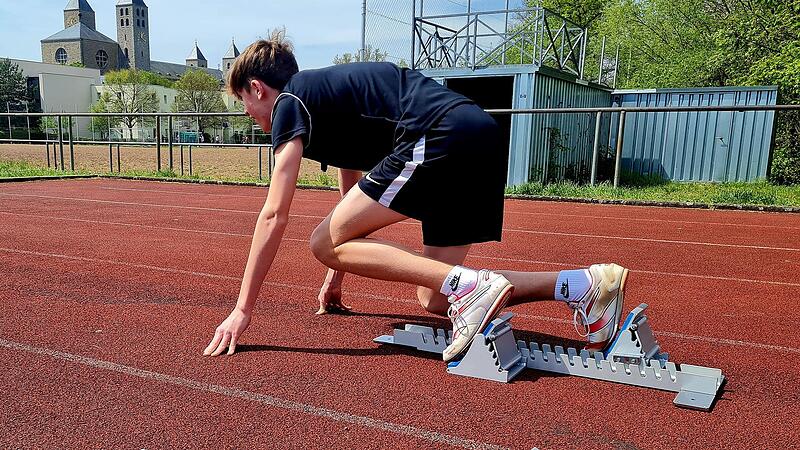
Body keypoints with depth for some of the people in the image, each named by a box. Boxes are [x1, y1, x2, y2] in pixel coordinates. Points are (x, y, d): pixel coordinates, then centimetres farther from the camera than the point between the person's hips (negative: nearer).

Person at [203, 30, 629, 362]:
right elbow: (352, 195, 38)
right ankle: (585, 283, 5)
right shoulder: (327, 94, 32)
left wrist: (242, 310, 3)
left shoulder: (290, 102, 6)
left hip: (441, 138, -10)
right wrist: (336, 278, 44)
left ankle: (468, 285, -16)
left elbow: (273, 215, -3)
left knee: (324, 243, -3)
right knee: (434, 299, 11)